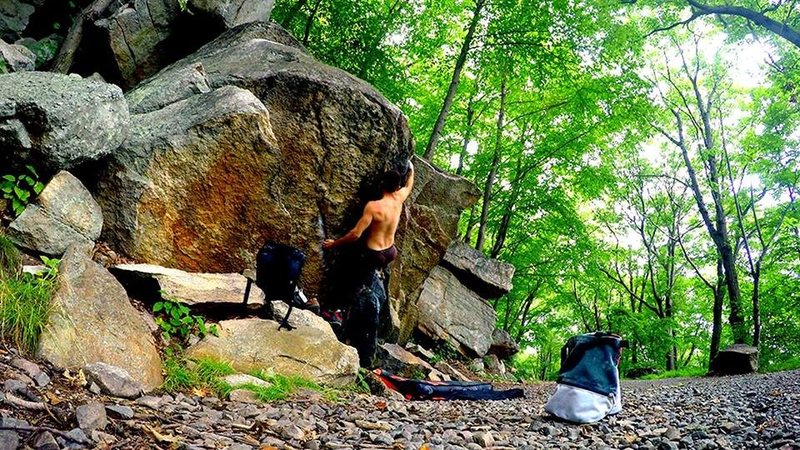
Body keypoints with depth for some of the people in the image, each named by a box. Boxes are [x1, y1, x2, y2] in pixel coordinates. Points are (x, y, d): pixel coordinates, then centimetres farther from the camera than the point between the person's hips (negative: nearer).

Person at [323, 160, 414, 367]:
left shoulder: (373, 206, -22)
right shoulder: (399, 199, -4)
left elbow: (356, 234, -21)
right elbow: (409, 185, 21)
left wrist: (334, 243, -7)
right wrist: (411, 169, 41)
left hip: (373, 256, -6)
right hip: (389, 253, 6)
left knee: (368, 303, 0)